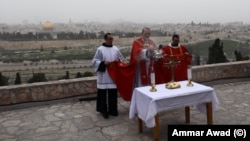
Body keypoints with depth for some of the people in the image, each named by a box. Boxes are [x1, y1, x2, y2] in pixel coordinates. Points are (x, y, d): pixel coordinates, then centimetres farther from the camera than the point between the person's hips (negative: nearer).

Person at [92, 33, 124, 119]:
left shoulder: (116, 49, 8)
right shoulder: (100, 49, -4)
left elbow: (122, 58, 15)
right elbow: (94, 61, -5)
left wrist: (118, 60, -7)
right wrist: (104, 63, -19)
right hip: (103, 75, -3)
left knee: (113, 93, 7)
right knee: (103, 93, 1)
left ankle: (112, 110, 21)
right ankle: (104, 110, 14)